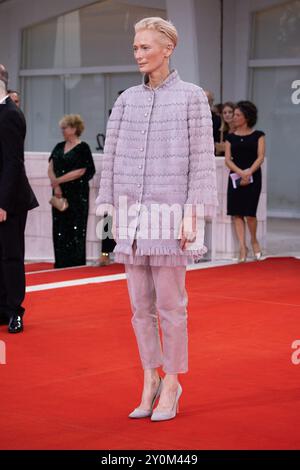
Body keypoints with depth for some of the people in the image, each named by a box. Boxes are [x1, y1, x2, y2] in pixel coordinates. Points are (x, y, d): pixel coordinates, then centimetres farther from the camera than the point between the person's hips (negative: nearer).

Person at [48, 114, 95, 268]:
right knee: (59, 230, 5)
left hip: (77, 195, -6)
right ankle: (60, 264, 11)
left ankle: (75, 264, 1)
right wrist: (56, 186, -10)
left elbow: (80, 171, -13)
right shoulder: (59, 147, 13)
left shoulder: (83, 148, -5)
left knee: (75, 230, -4)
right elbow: (51, 168, 7)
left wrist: (58, 180, -12)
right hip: (60, 194, 6)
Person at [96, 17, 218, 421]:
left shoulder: (192, 97, -3)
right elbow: (113, 157, 11)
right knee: (140, 303, 7)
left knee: (169, 303, -2)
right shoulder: (127, 100, 11)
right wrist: (114, 215, 6)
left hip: (170, 214, -5)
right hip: (133, 215, 5)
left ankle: (171, 387, 10)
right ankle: (150, 382, 19)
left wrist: (192, 218, -13)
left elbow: (202, 160, -7)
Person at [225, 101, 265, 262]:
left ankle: (254, 240, 17)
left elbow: (260, 157, -3)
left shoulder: (258, 135, 6)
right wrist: (240, 172, -16)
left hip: (253, 177, -3)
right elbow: (227, 159, 2)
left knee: (250, 213, -9)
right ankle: (243, 247, 2)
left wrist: (249, 172, -19)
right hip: (235, 177, 3)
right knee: (237, 213, -3)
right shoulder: (231, 137, 11)